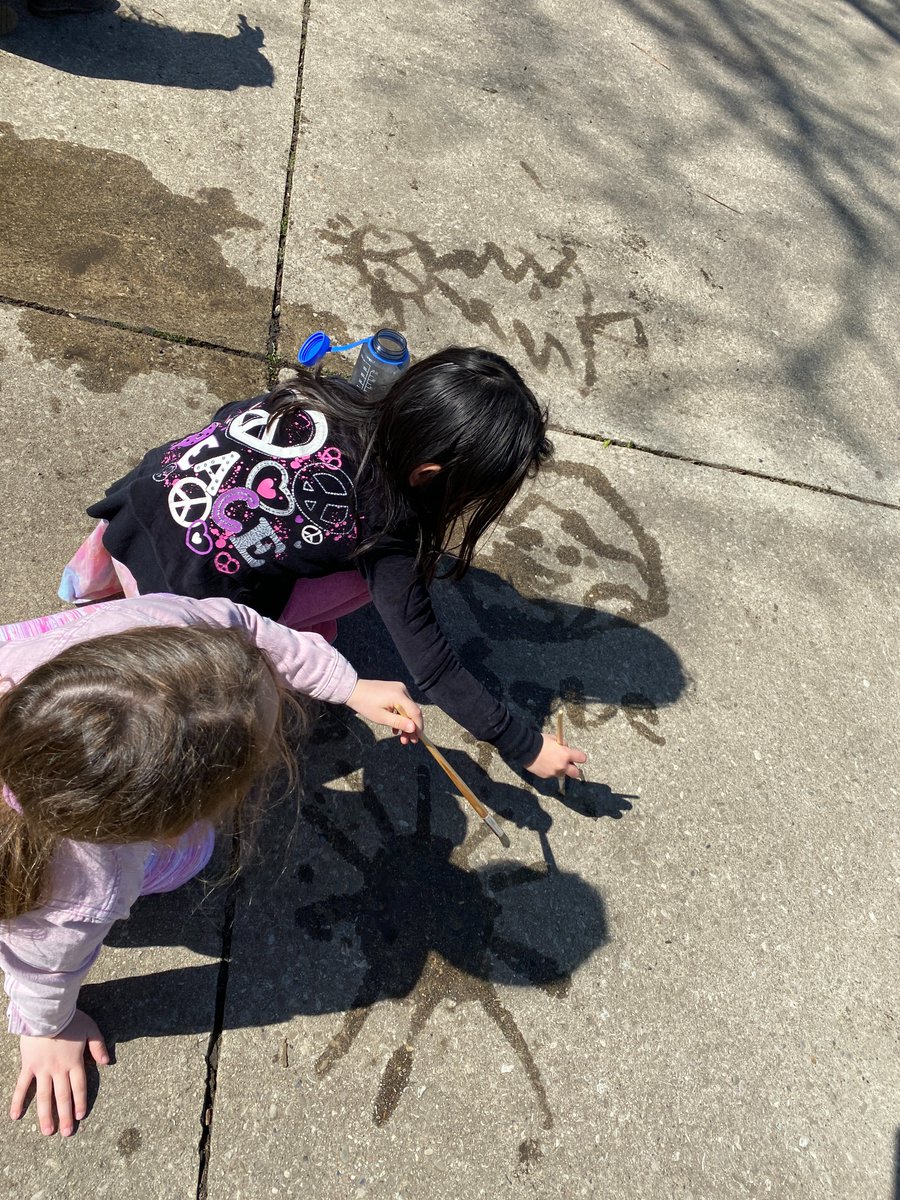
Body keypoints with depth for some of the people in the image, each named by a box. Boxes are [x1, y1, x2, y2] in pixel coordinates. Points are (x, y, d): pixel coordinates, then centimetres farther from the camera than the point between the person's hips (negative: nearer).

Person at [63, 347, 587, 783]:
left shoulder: (328, 394, -4)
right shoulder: (385, 533, -19)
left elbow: (227, 414, 14)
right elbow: (434, 669, -12)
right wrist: (525, 746, -2)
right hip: (175, 605, -6)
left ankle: (103, 570, 28)